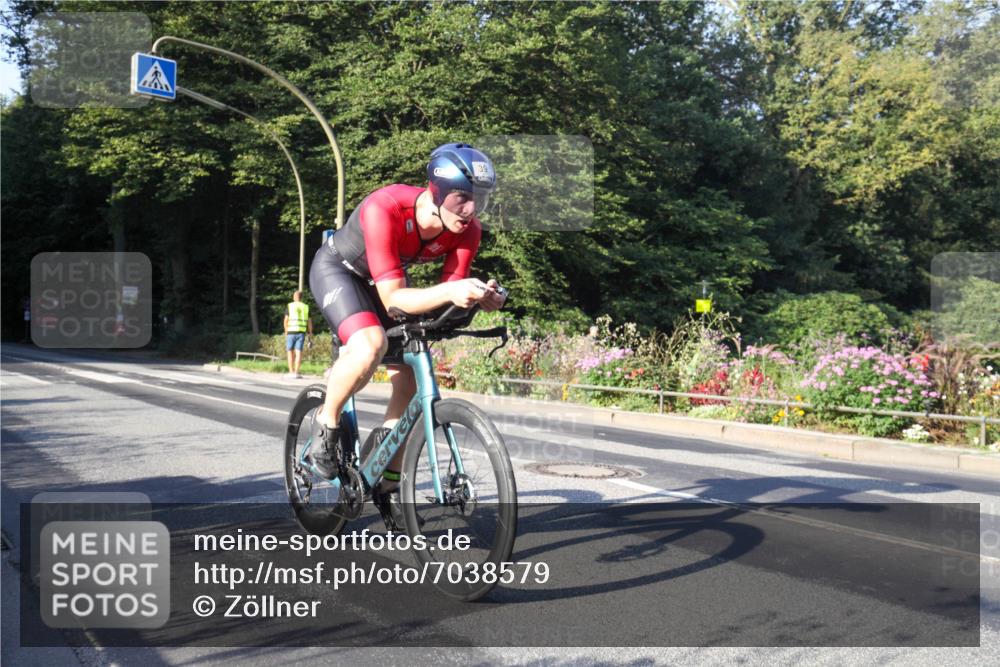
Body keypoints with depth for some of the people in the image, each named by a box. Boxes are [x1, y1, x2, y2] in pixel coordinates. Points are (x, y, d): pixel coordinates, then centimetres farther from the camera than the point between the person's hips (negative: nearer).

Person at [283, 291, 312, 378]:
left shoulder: (290, 306, 2)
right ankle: (296, 372, -5)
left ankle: (291, 372, 6)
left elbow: (286, 320, -3)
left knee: (290, 352, 8)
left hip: (291, 332, -1)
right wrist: (310, 333, 14)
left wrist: (286, 331, 8)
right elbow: (309, 321, 6)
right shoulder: (306, 307, 8)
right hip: (301, 332, 1)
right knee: (298, 352, -1)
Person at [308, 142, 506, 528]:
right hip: (337, 269, -5)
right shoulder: (384, 209, -38)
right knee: (371, 345, -34)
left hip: (382, 280, 6)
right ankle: (327, 423, -5)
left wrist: (481, 297, -42)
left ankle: (388, 484, 15)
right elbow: (392, 297, -40)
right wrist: (449, 292, -56)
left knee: (411, 378, -4)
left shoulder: (467, 231, -22)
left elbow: (448, 296, -20)